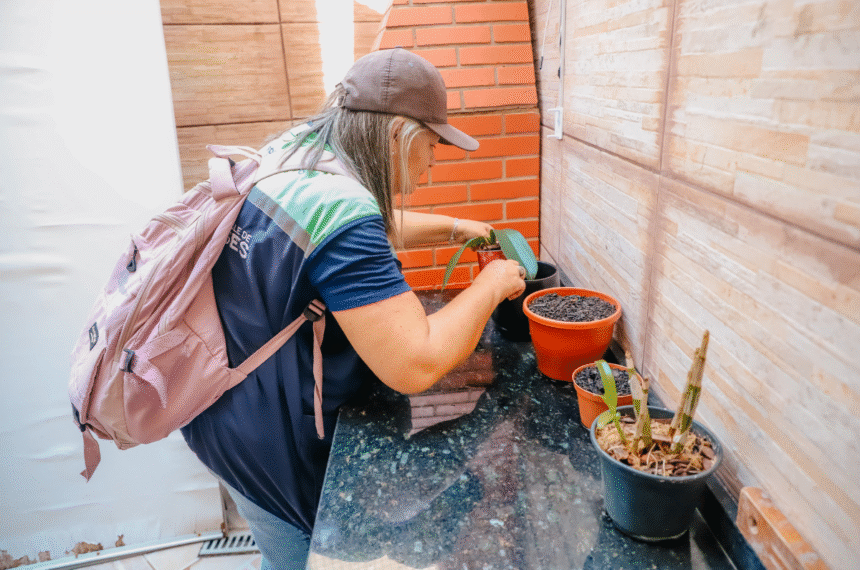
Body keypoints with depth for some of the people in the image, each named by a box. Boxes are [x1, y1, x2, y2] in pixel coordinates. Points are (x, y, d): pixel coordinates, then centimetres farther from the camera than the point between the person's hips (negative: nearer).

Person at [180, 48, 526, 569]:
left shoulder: (292, 154, -1)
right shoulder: (337, 208, -31)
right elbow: (416, 365, -32)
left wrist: (455, 228, 13)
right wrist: (491, 284, -18)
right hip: (268, 446, -9)